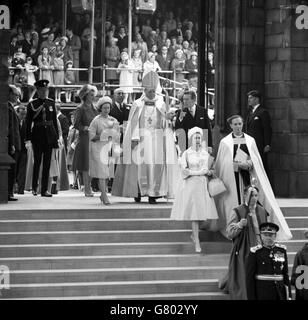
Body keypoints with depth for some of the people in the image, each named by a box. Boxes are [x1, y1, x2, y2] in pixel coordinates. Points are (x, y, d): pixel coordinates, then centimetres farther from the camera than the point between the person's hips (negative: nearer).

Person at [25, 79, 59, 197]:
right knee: (37, 162, 1)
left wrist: (57, 136, 8)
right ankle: (34, 187, 15)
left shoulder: (51, 103, 9)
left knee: (47, 163, 3)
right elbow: (28, 123, -2)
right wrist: (28, 139, -8)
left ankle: (44, 189, 7)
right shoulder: (32, 104, -2)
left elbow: (54, 120, 12)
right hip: (38, 135, -3)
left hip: (49, 135, 3)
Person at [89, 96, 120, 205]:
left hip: (109, 148, 5)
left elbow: (117, 135, 19)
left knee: (107, 172, 6)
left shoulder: (113, 120, 11)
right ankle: (105, 197, -14)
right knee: (102, 172, -10)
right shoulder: (96, 120, -3)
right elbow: (91, 136, -6)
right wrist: (103, 136, -15)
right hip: (99, 148, -5)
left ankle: (103, 194, 20)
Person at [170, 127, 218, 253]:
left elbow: (212, 169, 16)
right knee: (194, 213, -8)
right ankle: (197, 242, -5)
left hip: (204, 185, 3)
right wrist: (199, 172, -13)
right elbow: (184, 170, -6)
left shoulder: (206, 153, 11)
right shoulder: (186, 154, 2)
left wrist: (209, 172, -6)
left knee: (202, 212, 0)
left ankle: (194, 234, 25)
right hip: (191, 185, -3)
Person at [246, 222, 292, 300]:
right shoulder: (255, 252, -4)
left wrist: (288, 296, 8)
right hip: (261, 295, -3)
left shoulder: (282, 250, 8)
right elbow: (249, 277, -4)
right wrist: (251, 298, -8)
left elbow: (286, 274, 12)